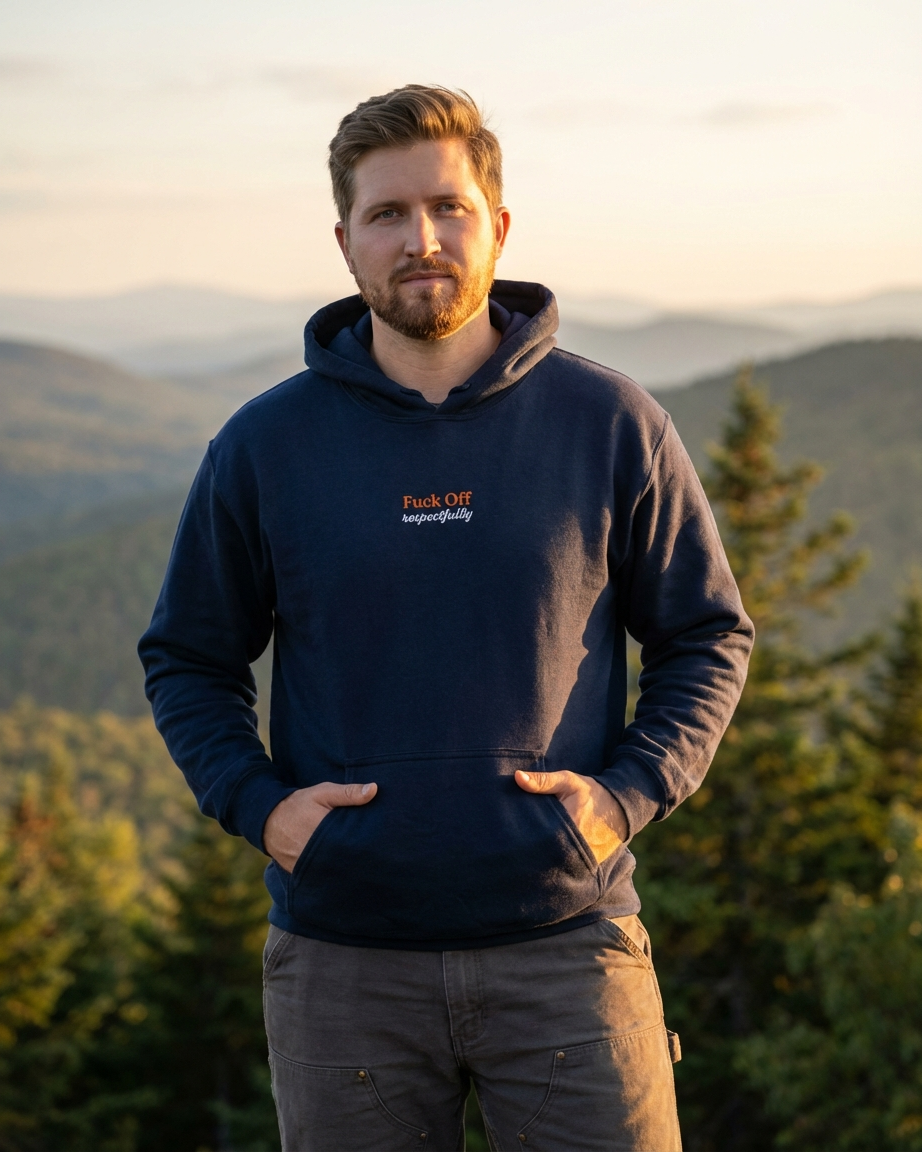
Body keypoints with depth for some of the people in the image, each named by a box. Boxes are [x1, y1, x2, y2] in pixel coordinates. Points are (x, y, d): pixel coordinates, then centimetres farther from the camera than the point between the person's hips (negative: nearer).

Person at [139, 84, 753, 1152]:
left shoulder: (610, 424, 1)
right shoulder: (263, 446, 2)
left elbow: (709, 637, 8)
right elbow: (187, 661, 12)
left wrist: (629, 793, -7)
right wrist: (256, 803, -5)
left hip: (564, 936, 0)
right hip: (343, 957, 1)